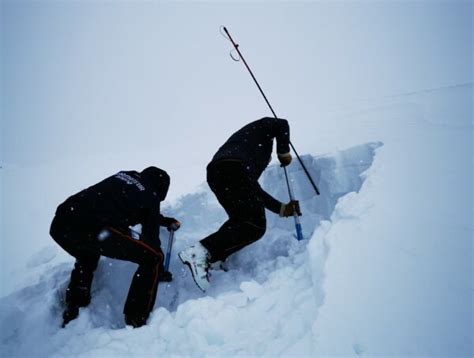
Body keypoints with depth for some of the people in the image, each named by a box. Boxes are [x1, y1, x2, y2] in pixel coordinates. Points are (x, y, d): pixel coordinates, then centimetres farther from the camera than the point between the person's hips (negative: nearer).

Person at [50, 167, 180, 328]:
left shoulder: (123, 175, 27)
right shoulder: (150, 197, 10)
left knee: (86, 256, 41)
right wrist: (160, 271, 32)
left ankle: (72, 311, 39)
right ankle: (136, 321, 13)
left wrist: (166, 221, 54)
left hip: (60, 224, 8)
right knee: (153, 258, 9)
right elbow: (150, 239, 15)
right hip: (95, 229, -8)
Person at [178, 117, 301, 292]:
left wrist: (281, 208, 34)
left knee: (240, 220, 22)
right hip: (235, 169, -8)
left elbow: (254, 190, 35)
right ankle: (202, 252, -20)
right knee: (256, 225, -9)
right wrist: (284, 153, 21)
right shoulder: (261, 126, 30)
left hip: (214, 172, 8)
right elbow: (282, 125, 6)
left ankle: (209, 258, 8)